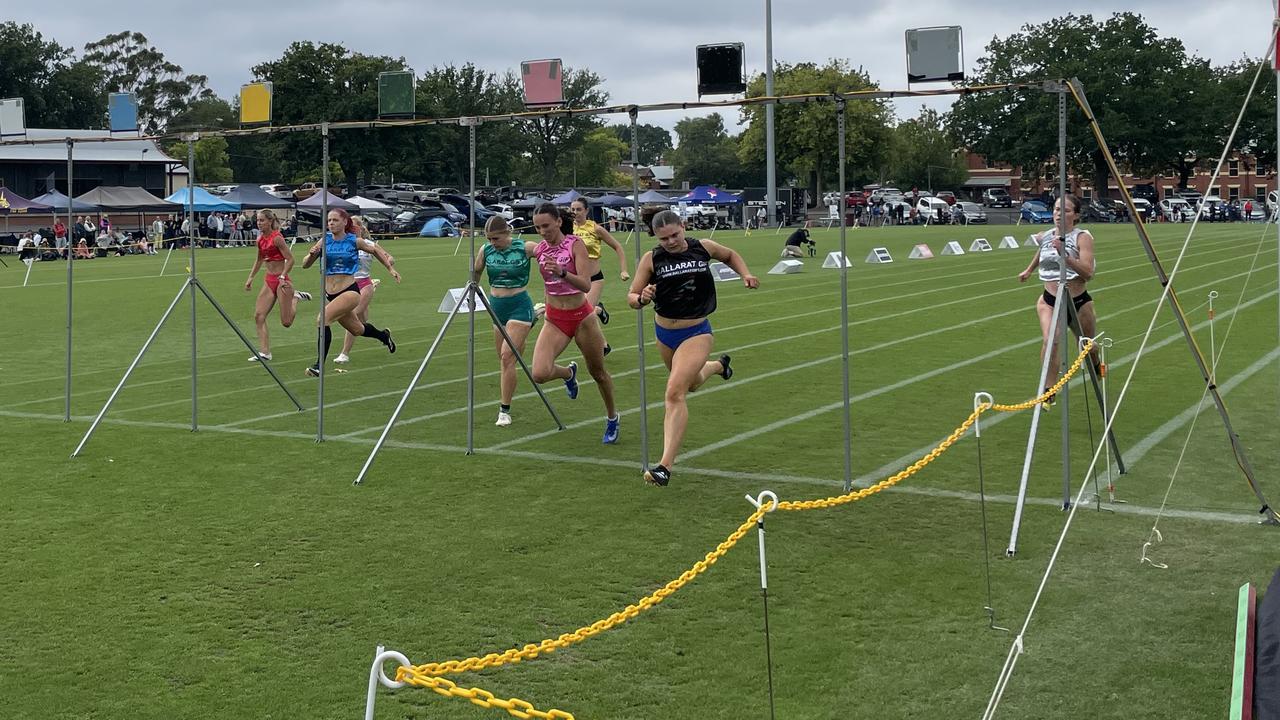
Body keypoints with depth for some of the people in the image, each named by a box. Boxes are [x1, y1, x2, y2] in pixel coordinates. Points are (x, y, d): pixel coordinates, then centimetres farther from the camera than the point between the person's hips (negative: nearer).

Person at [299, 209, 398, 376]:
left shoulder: (354, 241, -4)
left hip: (350, 291, -5)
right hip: (331, 294, 5)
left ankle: (319, 365, -23)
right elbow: (305, 265, 2)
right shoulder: (325, 241, 2)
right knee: (357, 329, 22)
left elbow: (375, 250, 15)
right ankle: (383, 335, 54)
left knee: (323, 318, -27)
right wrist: (312, 254, -19)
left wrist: (390, 268, 14)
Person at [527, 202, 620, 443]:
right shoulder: (539, 249, 0)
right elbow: (521, 248, 28)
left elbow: (586, 285, -27)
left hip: (581, 317, -3)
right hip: (554, 320, 3)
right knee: (540, 374, -18)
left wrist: (562, 272, -41)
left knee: (598, 372, 12)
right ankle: (568, 372, 19)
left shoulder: (575, 245, -14)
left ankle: (612, 419, 38)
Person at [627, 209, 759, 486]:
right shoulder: (651, 259, -10)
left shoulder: (703, 247, -7)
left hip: (696, 333, -4)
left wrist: (746, 274, -1)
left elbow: (730, 255, 15)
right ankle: (718, 365, 66)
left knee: (674, 392, -20)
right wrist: (642, 298, -30)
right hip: (664, 332, 4)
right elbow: (631, 297, -8)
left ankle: (665, 465, -22)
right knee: (692, 383, 28)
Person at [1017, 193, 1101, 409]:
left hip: (1079, 302, -2)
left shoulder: (1082, 237, -13)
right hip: (1050, 300, 2)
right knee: (1049, 341, -25)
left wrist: (1064, 255, -34)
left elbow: (1088, 273, -25)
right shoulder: (1042, 237, 0)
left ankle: (1097, 367, 55)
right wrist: (1029, 270, 37)